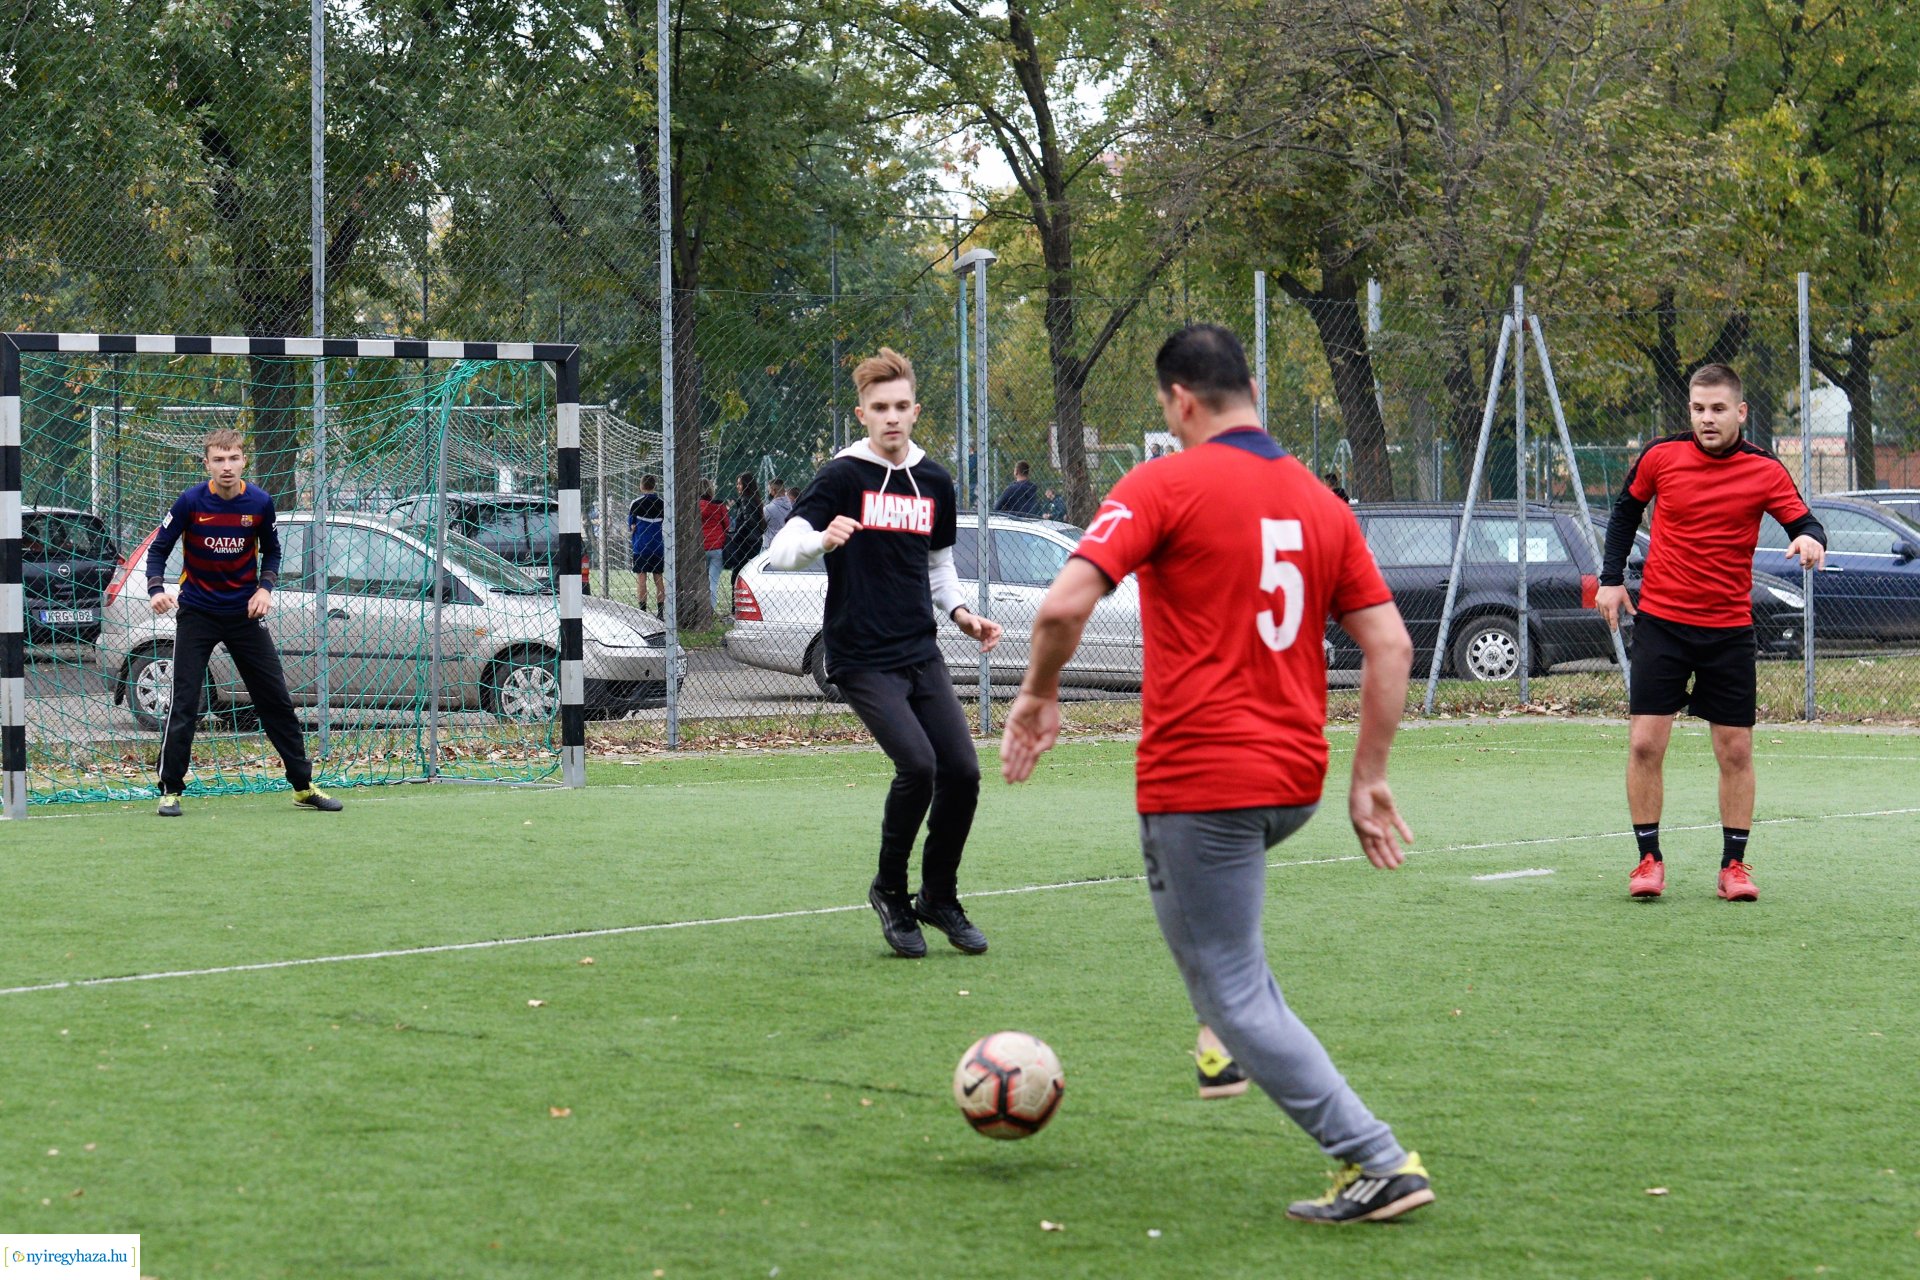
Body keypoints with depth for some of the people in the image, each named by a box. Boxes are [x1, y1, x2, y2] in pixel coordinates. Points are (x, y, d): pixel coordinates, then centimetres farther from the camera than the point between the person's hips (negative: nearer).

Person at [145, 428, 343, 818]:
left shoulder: (260, 503, -6)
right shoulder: (191, 502, -12)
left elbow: (271, 551, 10)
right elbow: (158, 549, -4)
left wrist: (265, 588, -7)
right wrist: (157, 589, -21)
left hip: (245, 612, 2)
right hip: (197, 613, -2)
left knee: (276, 699, 5)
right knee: (184, 703, -7)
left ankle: (303, 786, 14)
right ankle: (170, 791, 2)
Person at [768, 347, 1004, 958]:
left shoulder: (934, 482, 11)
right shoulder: (843, 476, -6)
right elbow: (781, 550, -13)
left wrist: (960, 612, 8)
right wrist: (822, 539, -34)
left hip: (921, 655, 6)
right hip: (861, 658, -6)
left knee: (962, 771, -3)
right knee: (917, 764, -21)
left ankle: (939, 898, 18)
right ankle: (890, 890, 1)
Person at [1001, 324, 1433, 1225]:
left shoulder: (1164, 487, -9)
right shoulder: (1321, 502, 10)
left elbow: (1065, 605, -19)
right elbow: (1389, 647, 6)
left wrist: (1039, 696, -1)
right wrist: (1368, 779, 11)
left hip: (1200, 779, -7)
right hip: (1295, 780, 7)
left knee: (1234, 996, -2)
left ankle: (1379, 1163, -9)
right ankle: (1233, 1040, 26)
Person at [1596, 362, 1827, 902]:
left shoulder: (1765, 471, -5)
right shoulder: (1660, 457, -3)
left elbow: (1804, 523, -4)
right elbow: (1626, 510, 13)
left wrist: (1811, 539, -28)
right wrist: (1612, 578, 8)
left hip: (1729, 629, 0)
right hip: (1660, 622, 0)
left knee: (1736, 750, 2)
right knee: (1645, 744, -7)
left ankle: (1734, 863, 14)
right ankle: (1649, 858, 6)